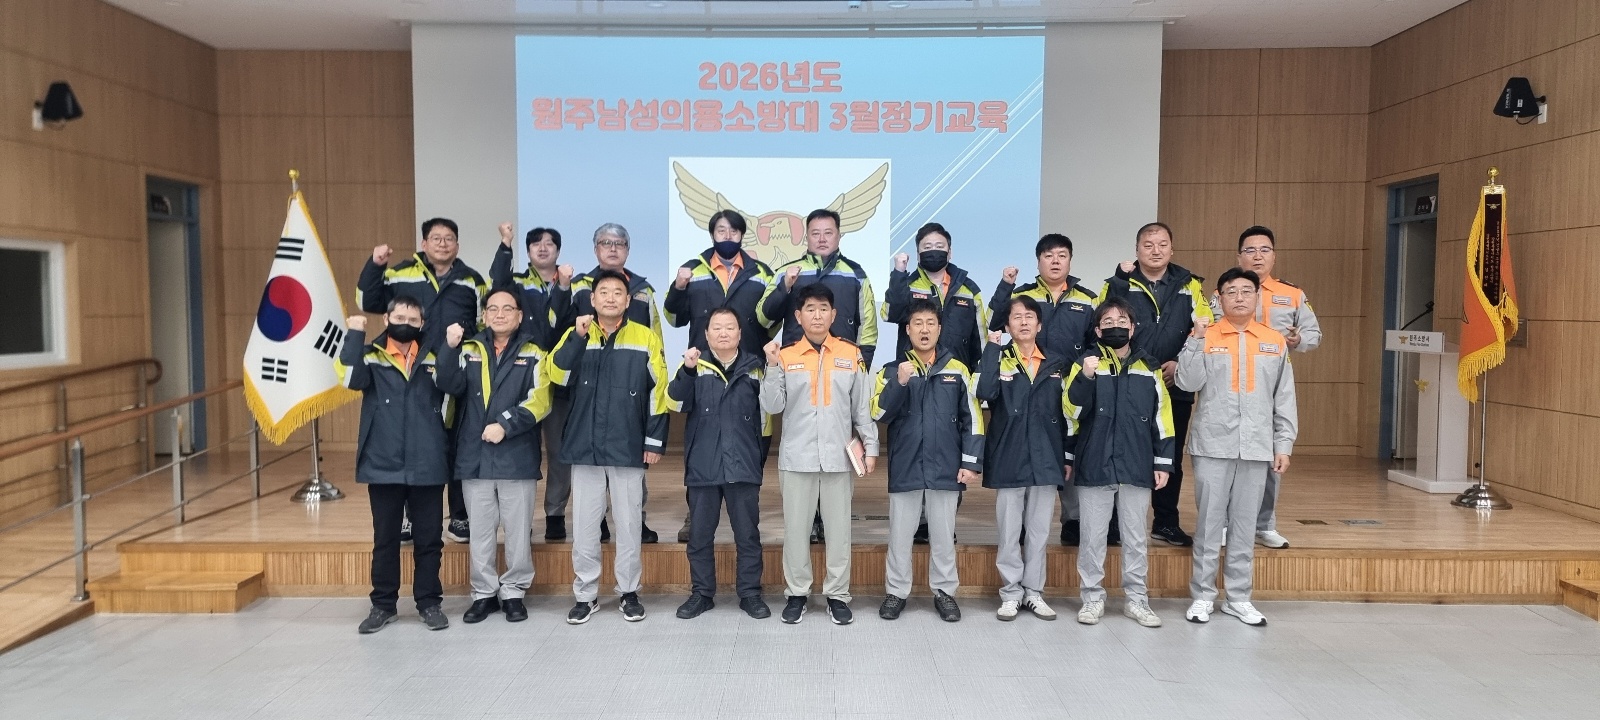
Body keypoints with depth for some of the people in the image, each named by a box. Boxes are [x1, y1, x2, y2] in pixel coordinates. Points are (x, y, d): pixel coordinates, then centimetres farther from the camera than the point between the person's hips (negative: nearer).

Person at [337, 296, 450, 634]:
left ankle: (429, 602, 20)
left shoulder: (433, 357, 8)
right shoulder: (371, 355, 3)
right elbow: (350, 377, -17)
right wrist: (355, 335, -17)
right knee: (385, 539, 10)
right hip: (383, 466, -1)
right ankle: (383, 604, 23)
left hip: (426, 466, 1)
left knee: (429, 538, 8)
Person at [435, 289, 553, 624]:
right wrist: (450, 349, -20)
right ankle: (484, 593, 21)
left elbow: (539, 402, -8)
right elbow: (451, 386, -6)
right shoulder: (469, 350, 10)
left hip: (517, 456, -2)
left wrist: (505, 426, -18)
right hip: (475, 455, 2)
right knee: (480, 530, 10)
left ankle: (513, 592, 18)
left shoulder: (533, 355, 3)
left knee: (517, 530, 5)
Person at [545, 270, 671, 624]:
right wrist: (579, 336, -20)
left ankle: (629, 592, 20)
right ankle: (585, 594, 19)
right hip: (585, 446, 2)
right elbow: (557, 374, -9)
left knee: (628, 524, 7)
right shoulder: (576, 336, 7)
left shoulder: (646, 338, 1)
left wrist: (655, 441, -3)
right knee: (584, 525, 7)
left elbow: (658, 392, 0)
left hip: (628, 447, -1)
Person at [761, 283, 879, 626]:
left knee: (839, 527, 7)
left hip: (838, 456, 0)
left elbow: (862, 406, 6)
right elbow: (772, 406, -3)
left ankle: (837, 594, 19)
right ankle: (797, 593, 20)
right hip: (796, 457, 0)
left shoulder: (851, 354, 3)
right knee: (795, 527, 7)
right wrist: (773, 367, -14)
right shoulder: (785, 355, 2)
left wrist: (870, 447, 3)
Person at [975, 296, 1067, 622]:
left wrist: (1068, 457, 8)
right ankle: (1011, 592, 16)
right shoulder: (998, 359, 0)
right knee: (1009, 531, 5)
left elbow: (1063, 414, 12)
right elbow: (985, 392, -21)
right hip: (1009, 458, -2)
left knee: (1038, 531, 10)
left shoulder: (1056, 364, 10)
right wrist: (992, 348, -16)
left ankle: (1034, 591, 20)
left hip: (1046, 459, 3)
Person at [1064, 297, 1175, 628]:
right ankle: (1092, 597, 17)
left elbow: (1162, 418, 9)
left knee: (1135, 537, 10)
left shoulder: (1149, 368, 7)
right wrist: (1086, 378, -25)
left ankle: (1136, 598, 21)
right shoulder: (1085, 364, 1)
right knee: (1093, 536, 6)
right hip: (1094, 467, -2)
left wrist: (1163, 462, 5)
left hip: (1137, 467, 2)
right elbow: (1073, 412, -9)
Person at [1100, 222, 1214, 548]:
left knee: (1171, 459, 10)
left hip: (1176, 388, 2)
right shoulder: (1118, 284, 1)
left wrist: (1181, 363, -8)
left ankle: (1166, 523, 22)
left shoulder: (1189, 285, 6)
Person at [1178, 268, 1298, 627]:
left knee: (1245, 524, 8)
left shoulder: (1275, 342, 9)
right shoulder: (1205, 337, 2)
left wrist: (1284, 444, 5)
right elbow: (1188, 382, -10)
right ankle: (1203, 595, 13)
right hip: (1213, 446, -2)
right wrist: (1196, 339, -15)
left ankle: (1239, 597, 19)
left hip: (1257, 448, 2)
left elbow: (1284, 399, 10)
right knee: (1210, 522, 3)